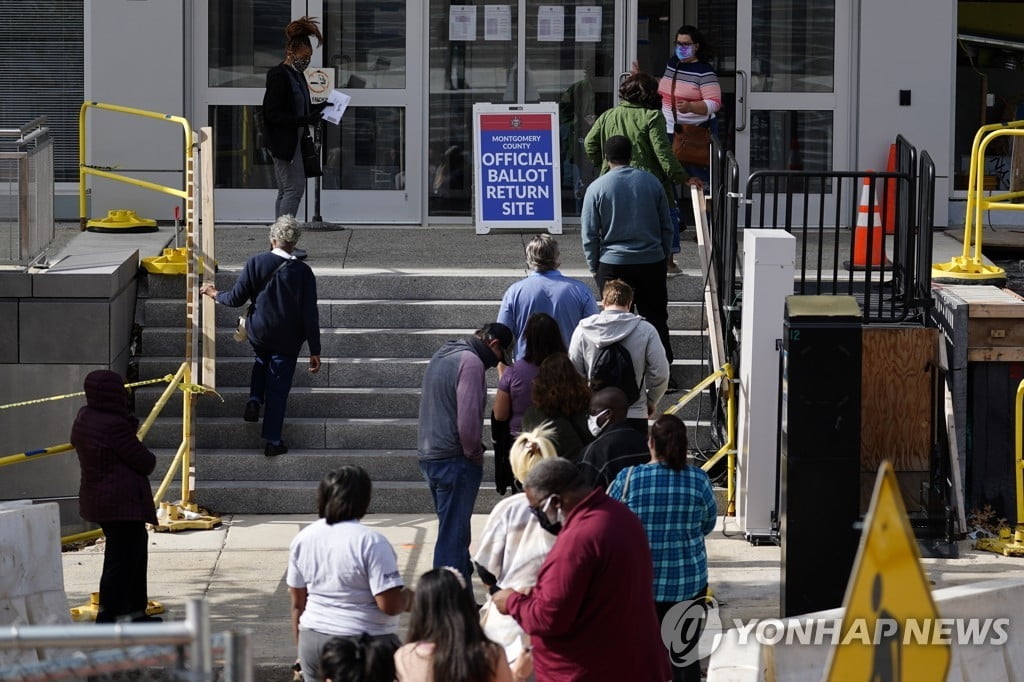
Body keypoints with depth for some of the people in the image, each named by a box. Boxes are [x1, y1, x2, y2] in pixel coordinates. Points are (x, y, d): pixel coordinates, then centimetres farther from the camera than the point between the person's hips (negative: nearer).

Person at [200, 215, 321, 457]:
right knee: (278, 388, 10)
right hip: (288, 339, -1)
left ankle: (254, 400, 14)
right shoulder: (303, 272, -13)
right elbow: (310, 315, -11)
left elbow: (236, 299, -7)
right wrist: (314, 351, -5)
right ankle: (272, 441, 13)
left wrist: (215, 294, 14)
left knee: (262, 361, 35)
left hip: (258, 332, 1)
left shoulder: (256, 263, -12)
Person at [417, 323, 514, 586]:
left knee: (453, 530, 17)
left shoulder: (442, 355, 17)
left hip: (429, 454, 10)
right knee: (453, 535, -7)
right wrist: (475, 454, -7)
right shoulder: (471, 362, -15)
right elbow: (468, 419, -23)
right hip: (454, 459, -10)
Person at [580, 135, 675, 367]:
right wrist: (665, 257, 21)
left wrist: (594, 266, 8)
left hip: (613, 266, -2)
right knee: (656, 320, 9)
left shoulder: (597, 188, -7)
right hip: (652, 262, 2)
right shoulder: (652, 182, 0)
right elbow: (666, 227, 8)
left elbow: (589, 235, -4)